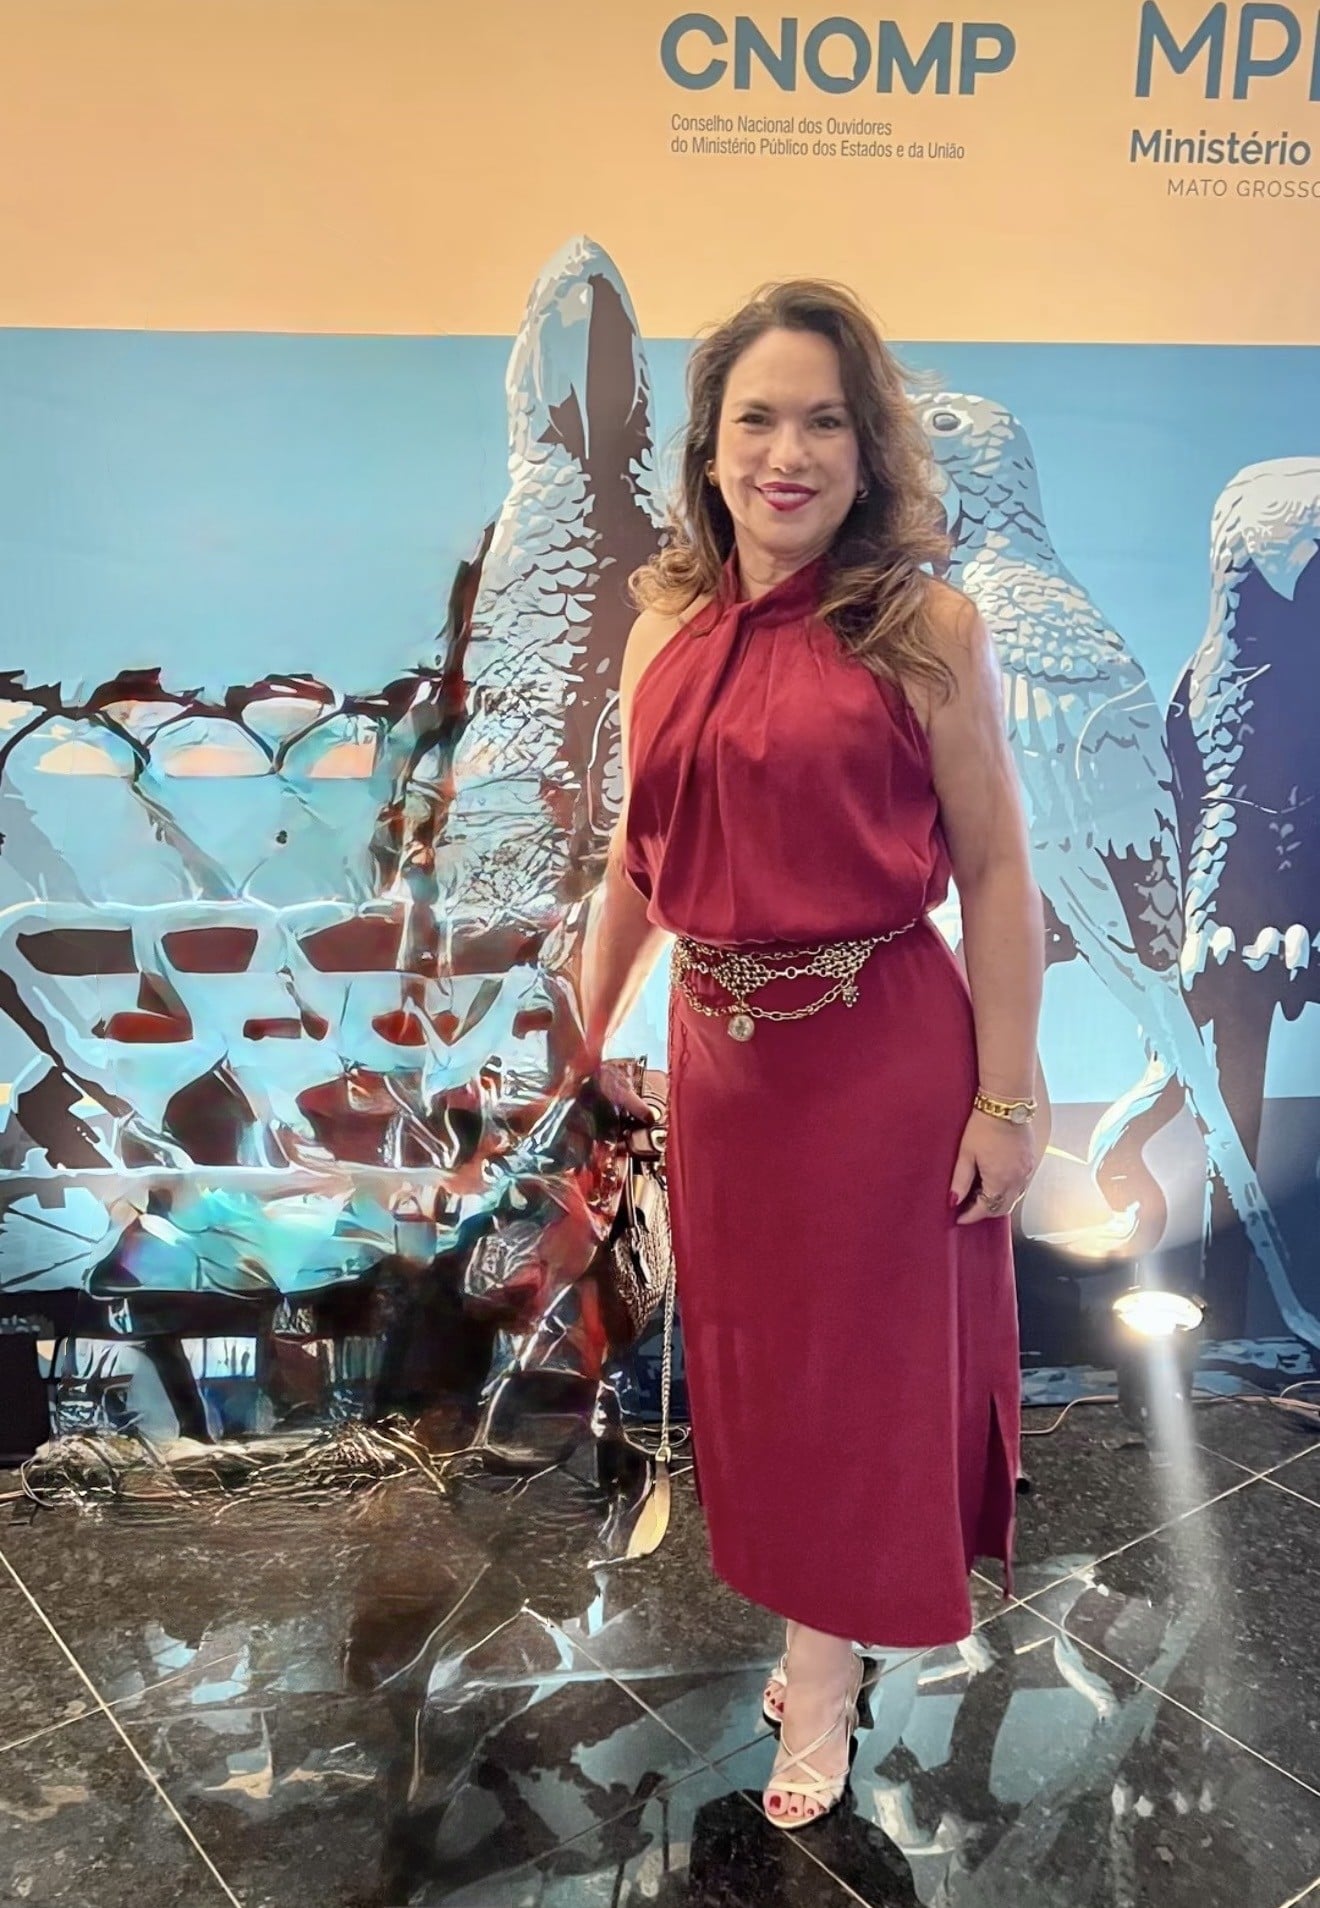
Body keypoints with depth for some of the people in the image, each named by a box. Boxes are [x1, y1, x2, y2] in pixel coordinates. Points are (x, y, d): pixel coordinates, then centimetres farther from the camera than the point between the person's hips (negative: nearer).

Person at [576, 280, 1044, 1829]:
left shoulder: (924, 627, -10)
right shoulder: (669, 626, 2)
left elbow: (996, 874, -9)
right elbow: (635, 858, 8)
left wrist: (1007, 1099, -11)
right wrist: (582, 1044, 11)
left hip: (885, 1051, -4)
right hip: (719, 1049, 5)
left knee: (864, 1354, 12)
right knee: (746, 1341, 18)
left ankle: (825, 1665, 34)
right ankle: (804, 1613, 44)